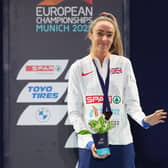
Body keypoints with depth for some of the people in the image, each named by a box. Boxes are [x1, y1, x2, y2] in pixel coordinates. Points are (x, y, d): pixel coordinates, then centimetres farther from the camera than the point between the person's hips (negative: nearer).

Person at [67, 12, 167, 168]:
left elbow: (131, 102, 3)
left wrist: (144, 120, -18)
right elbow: (74, 111, 0)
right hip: (91, 144, -1)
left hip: (121, 143, 1)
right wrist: (89, 142, -13)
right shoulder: (78, 67, 1)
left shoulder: (124, 64, 5)